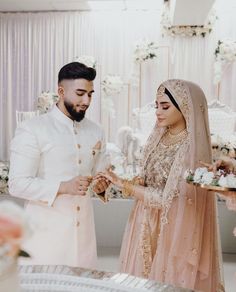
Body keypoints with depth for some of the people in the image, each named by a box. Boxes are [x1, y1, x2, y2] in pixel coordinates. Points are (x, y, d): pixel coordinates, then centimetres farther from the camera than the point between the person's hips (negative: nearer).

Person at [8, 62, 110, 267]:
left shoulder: (96, 132, 9)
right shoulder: (32, 130, -8)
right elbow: (17, 184, -11)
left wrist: (101, 185, -5)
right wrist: (63, 187, -22)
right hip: (46, 234, -4)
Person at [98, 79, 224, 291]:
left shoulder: (192, 148, -19)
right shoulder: (158, 137, 2)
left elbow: (166, 199, -20)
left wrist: (122, 183, -16)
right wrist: (138, 183, -9)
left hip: (173, 231, -6)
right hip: (147, 227, 6)